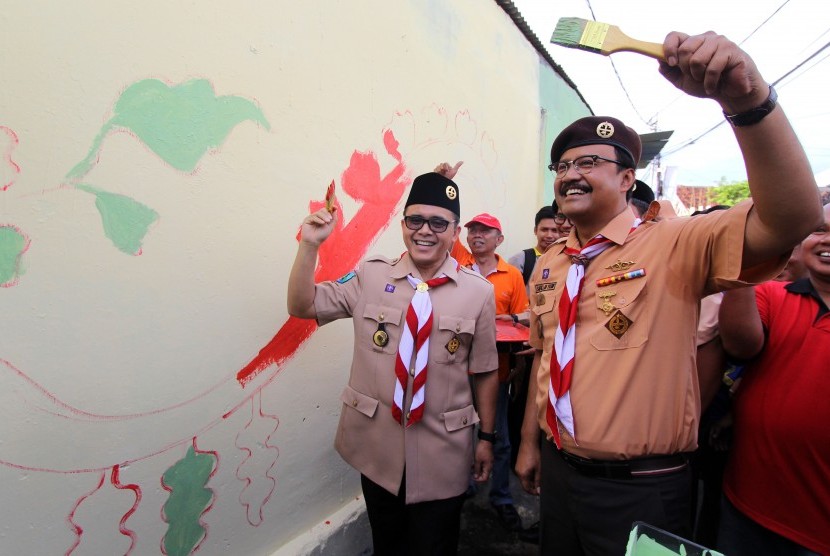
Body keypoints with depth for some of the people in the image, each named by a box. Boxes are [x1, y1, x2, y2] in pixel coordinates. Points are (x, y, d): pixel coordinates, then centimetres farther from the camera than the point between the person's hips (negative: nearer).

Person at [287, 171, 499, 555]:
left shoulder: (478, 292, -8)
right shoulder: (371, 276, -5)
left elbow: (485, 372, -1)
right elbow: (302, 306, -2)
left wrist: (486, 437, 5)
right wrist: (309, 246, -14)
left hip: (442, 452, -1)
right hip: (377, 444, 2)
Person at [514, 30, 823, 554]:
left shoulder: (675, 245, -13)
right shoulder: (548, 264, 2)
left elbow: (793, 219, -30)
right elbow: (545, 357, 8)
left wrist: (746, 98, -39)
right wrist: (529, 442, 11)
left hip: (641, 489, -5)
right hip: (558, 472, 5)